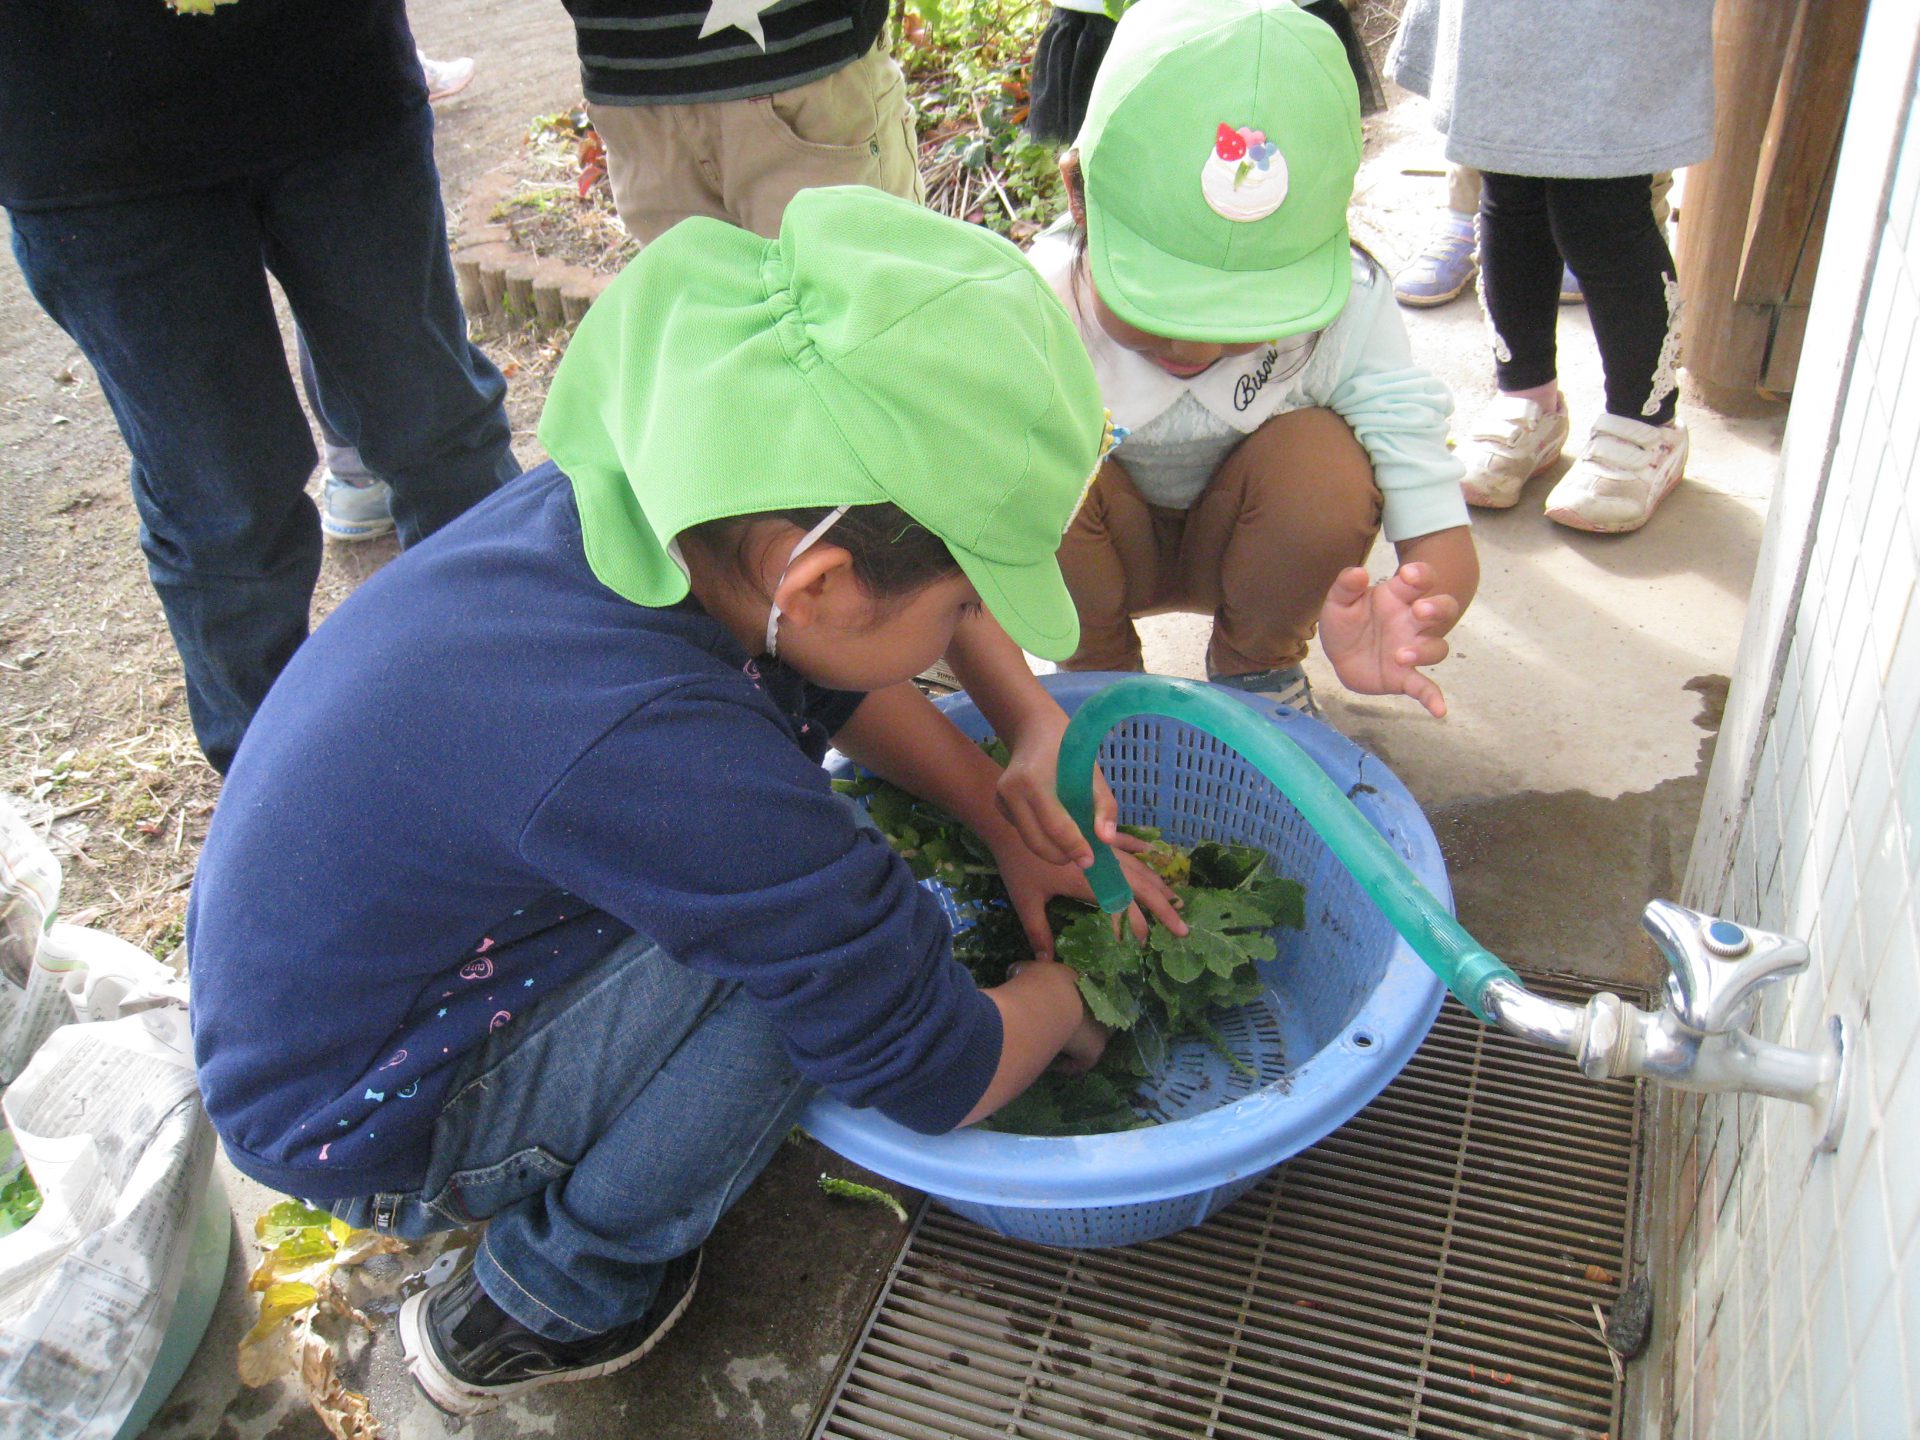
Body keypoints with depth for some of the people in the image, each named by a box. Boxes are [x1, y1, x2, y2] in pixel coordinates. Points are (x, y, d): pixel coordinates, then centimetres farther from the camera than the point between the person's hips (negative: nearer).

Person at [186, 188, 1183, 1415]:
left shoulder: (622, 506, -16)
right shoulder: (659, 756, -38)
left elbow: (825, 680, 6)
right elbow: (936, 1074, -25)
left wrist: (1014, 816, 2)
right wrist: (1063, 998, -5)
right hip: (362, 1130, -8)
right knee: (817, 935, -25)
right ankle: (555, 1305, -2)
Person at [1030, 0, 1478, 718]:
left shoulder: (1345, 309, -28)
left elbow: (1442, 539, -29)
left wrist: (1409, 622, -54)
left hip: (1245, 549, 1)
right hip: (1101, 551, 0)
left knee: (1323, 459, -32)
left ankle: (1256, 666, -2)